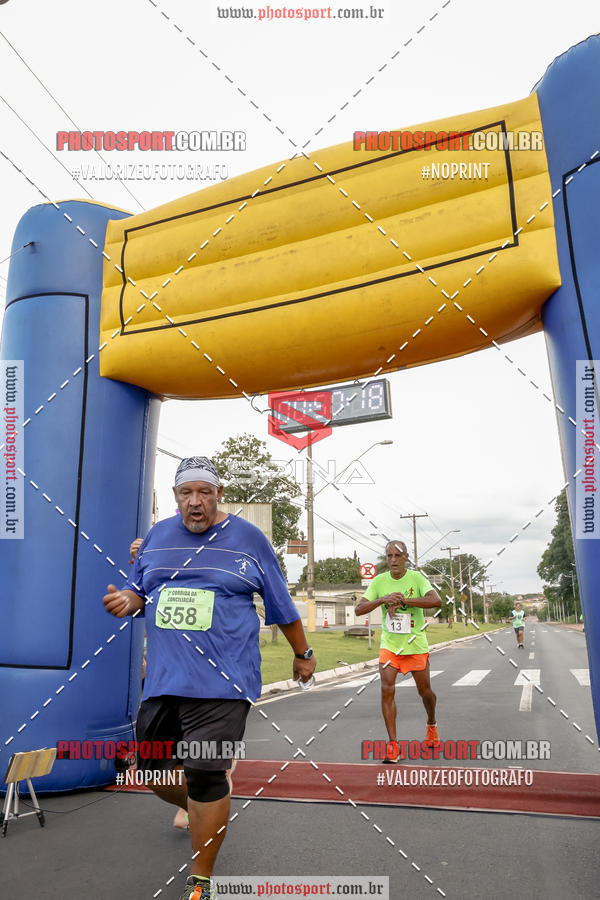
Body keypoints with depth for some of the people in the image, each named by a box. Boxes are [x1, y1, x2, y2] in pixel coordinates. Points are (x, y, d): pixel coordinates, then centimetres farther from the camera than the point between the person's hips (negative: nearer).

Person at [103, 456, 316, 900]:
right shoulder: (157, 536, 8)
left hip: (222, 681, -5)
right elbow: (140, 590, 17)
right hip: (162, 679, 5)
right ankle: (201, 810, 50)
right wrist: (126, 600, -7)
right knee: (156, 772, 17)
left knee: (205, 776, -4)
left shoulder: (249, 538, -3)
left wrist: (303, 654, 12)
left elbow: (281, 603, 4)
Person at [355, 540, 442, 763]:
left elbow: (436, 601, -28)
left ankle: (431, 725, 45)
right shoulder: (379, 581, -5)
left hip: (415, 644, -1)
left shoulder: (417, 578, -12)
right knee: (387, 689, -12)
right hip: (389, 644, 1)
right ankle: (393, 744, -1)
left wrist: (403, 600, -31)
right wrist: (383, 599, -25)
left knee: (424, 690, 13)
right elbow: (359, 609, -9)